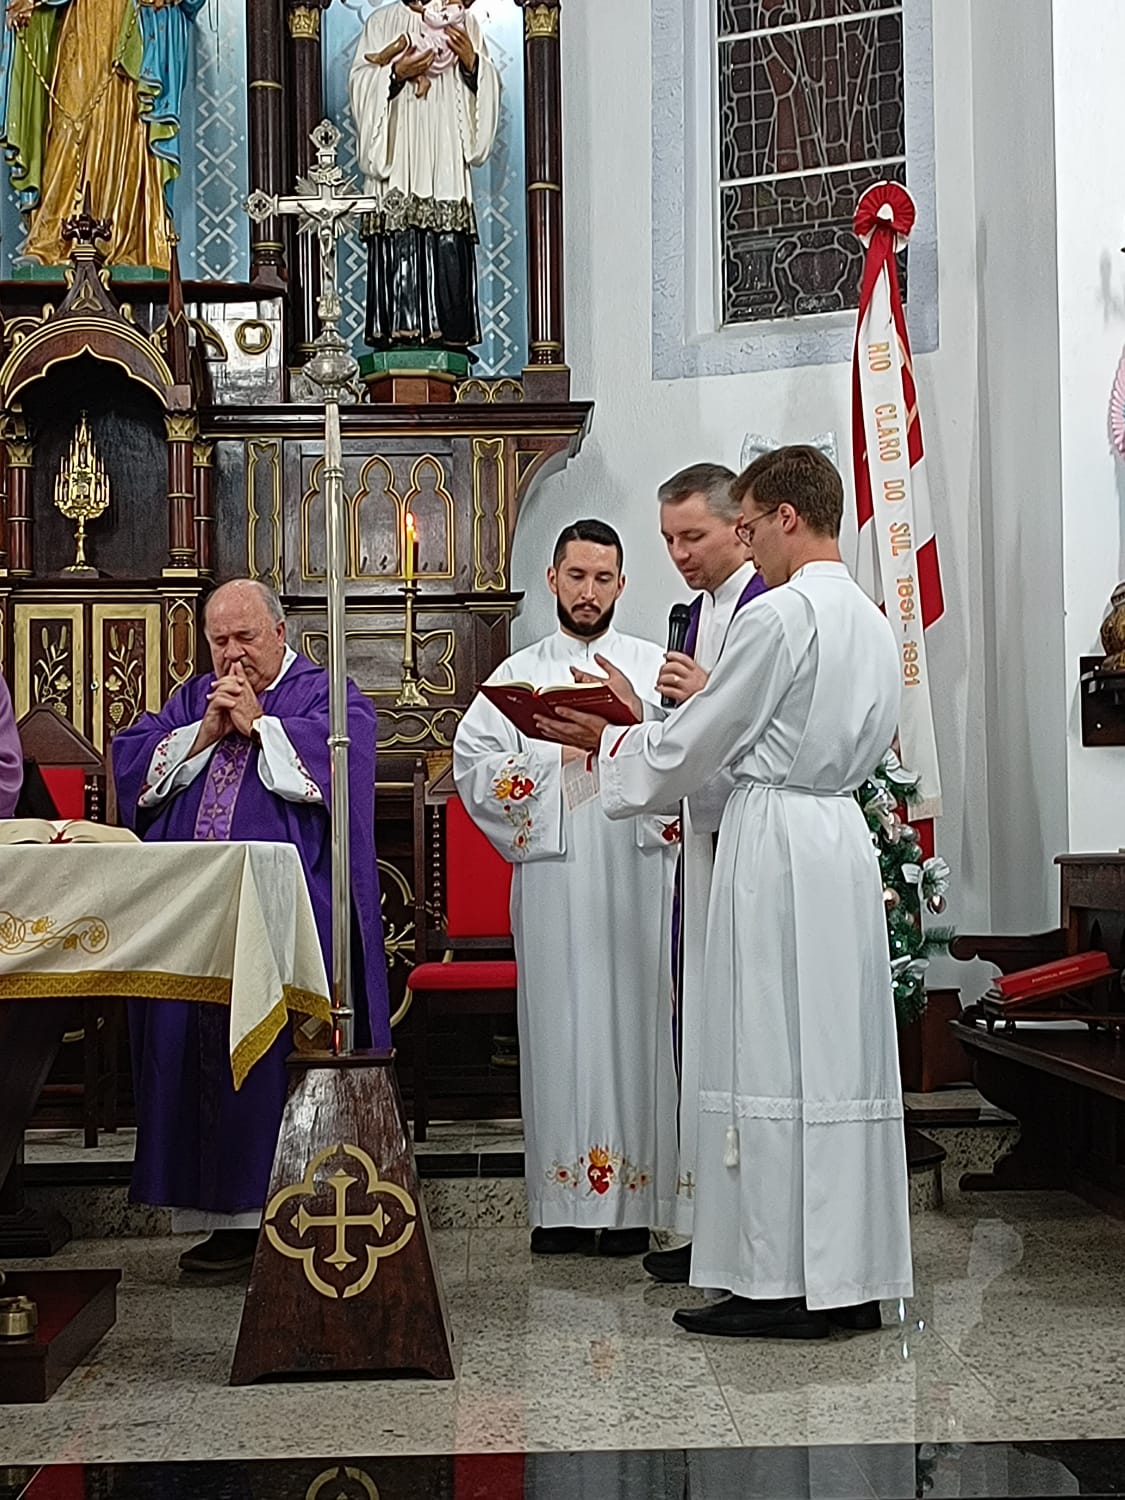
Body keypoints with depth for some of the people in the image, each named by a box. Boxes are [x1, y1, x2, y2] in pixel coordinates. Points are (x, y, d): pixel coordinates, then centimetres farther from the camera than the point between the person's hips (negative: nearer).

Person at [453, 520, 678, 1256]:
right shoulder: (519, 674, 14)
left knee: (631, 1019, -2)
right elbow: (472, 765, 2)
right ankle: (563, 1202, 4)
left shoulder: (653, 665, 11)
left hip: (633, 871, -1)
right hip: (550, 875, 1)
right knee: (558, 1024, 0)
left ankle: (631, 1200, 2)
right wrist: (562, 755, -6)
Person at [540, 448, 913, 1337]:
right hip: (845, 837, 9)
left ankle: (784, 1282, 0)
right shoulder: (873, 621, 15)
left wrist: (607, 741, 9)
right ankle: (853, 1276, 13)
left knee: (773, 1055, -4)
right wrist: (709, 705, 24)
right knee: (842, 1053, 9)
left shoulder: (778, 616, -12)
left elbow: (693, 747, -9)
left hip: (777, 846, -9)